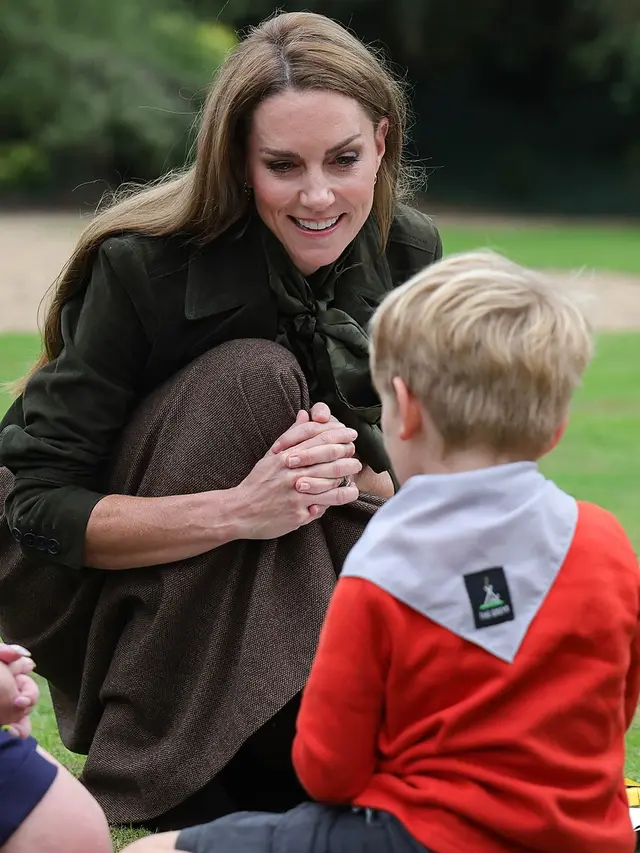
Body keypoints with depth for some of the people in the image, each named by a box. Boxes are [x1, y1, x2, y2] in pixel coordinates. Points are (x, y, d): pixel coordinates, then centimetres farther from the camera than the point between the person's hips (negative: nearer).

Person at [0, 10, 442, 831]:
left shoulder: (407, 254, -9)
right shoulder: (143, 267, -23)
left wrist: (357, 476, -25)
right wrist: (236, 508, -37)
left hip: (274, 595, 4)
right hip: (85, 585, -4)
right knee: (254, 376, -30)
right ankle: (155, 763, -25)